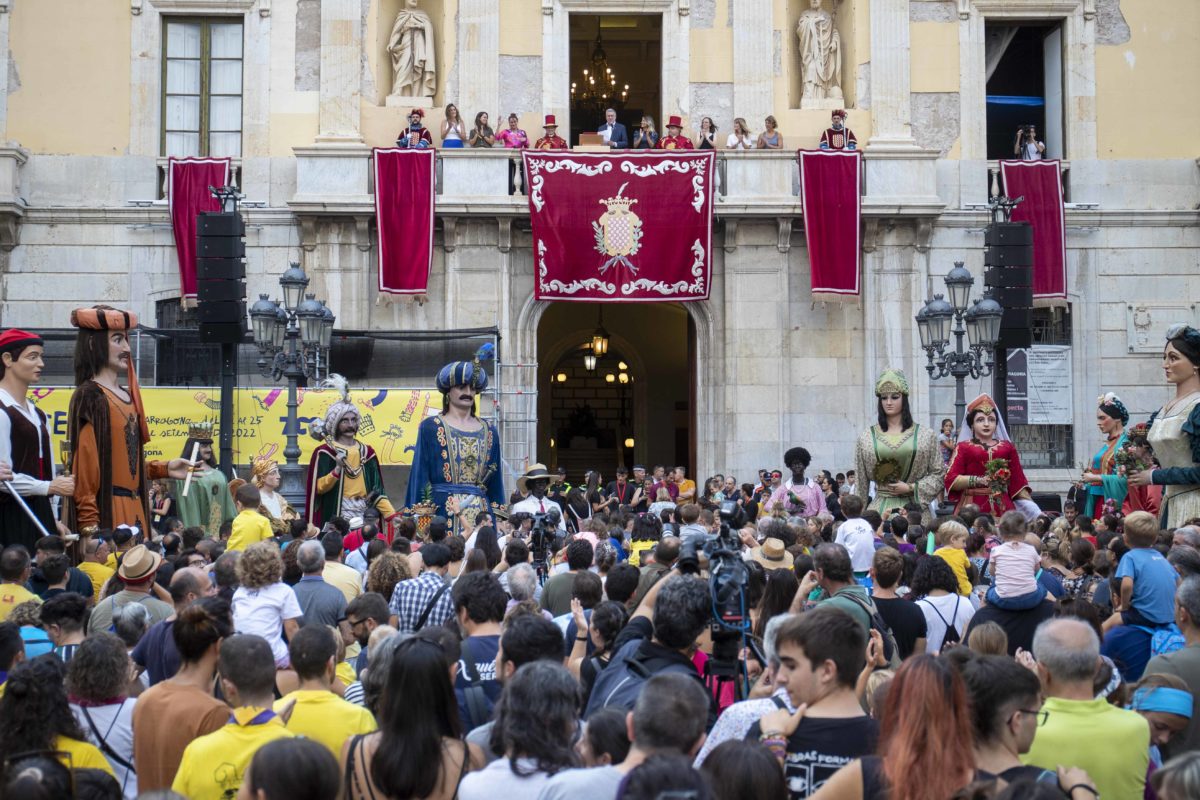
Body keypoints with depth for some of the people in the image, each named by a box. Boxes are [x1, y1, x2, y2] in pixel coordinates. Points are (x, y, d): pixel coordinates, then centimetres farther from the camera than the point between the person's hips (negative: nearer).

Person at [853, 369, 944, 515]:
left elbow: (938, 473, 7)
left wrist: (911, 488, -5)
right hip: (879, 509, 1)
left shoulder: (925, 434, 7)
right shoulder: (866, 437, 8)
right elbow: (861, 484, 11)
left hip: (915, 507, 0)